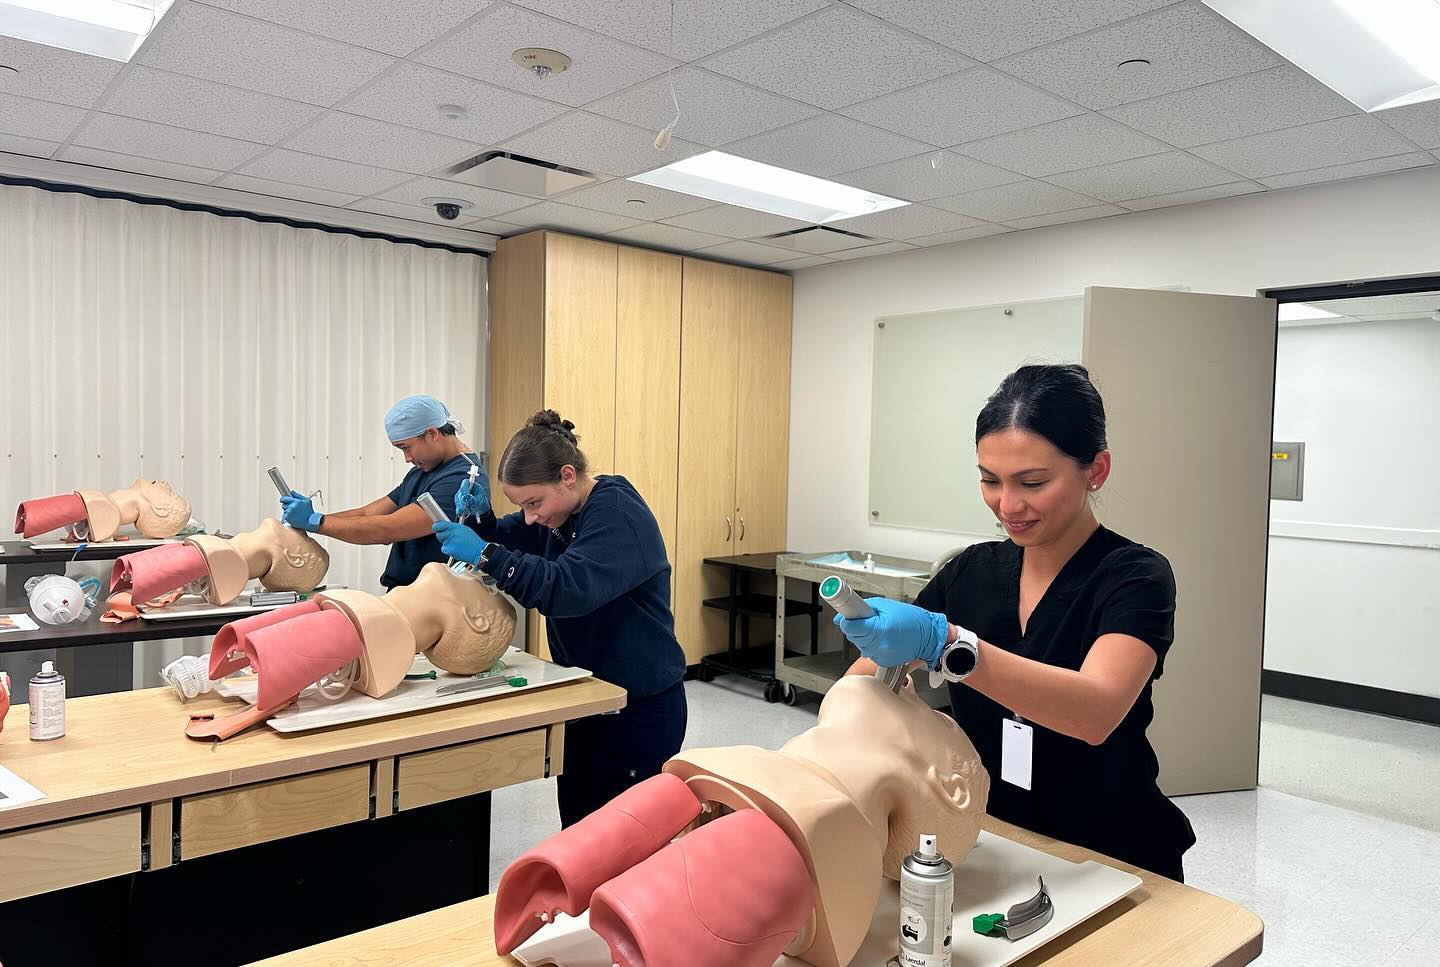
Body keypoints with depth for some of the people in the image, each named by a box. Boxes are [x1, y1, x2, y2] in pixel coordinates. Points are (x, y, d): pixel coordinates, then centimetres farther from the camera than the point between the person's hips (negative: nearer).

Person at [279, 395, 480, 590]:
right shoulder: (422, 470, 17)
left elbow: (390, 530, -19)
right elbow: (369, 513, 14)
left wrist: (314, 521, -12)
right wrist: (303, 517, 0)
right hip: (400, 594, 8)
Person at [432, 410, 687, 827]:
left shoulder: (617, 512, -22)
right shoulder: (557, 513, 5)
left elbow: (569, 588, -35)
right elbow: (507, 542, 14)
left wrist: (484, 554, -32)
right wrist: (481, 515, -6)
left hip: (640, 706, -8)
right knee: (575, 827, 14)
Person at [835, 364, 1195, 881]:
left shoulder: (1135, 577, -11)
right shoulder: (971, 570, 2)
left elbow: (1097, 712, -30)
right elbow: (868, 674, 5)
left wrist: (943, 643, -41)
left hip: (1112, 863, -3)